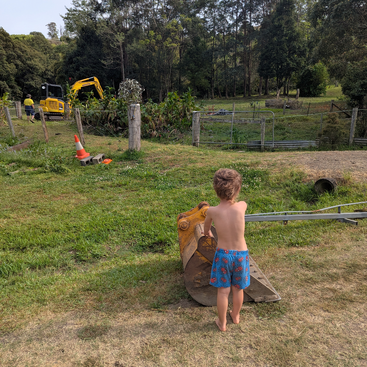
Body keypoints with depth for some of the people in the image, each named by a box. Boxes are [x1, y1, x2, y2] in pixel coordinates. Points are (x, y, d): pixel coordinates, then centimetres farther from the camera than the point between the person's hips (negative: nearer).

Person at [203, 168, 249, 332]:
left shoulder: (212, 211, -18)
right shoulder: (241, 207, -19)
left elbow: (206, 225, 8)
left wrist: (207, 232, 31)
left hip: (223, 254, -1)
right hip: (241, 254, 1)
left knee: (223, 290, 14)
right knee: (238, 288, 22)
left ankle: (222, 323, 32)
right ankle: (235, 316, 45)